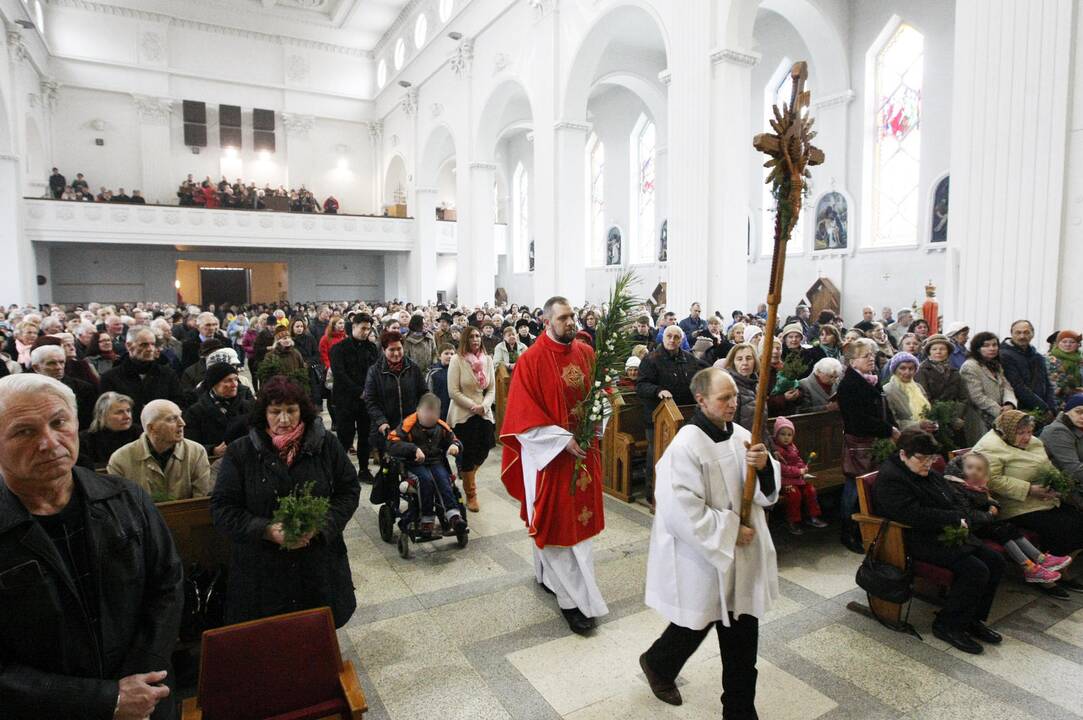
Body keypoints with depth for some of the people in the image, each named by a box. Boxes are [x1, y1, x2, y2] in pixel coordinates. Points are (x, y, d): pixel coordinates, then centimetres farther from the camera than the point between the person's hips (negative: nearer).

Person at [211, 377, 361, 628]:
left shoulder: (326, 445, -2)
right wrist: (267, 531, -18)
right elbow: (222, 508, -3)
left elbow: (349, 491, 2)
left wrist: (320, 526, -14)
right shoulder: (239, 452, -3)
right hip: (261, 571, 0)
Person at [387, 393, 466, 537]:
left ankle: (453, 515, -36)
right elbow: (391, 444, -19)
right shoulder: (408, 425, -10)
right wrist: (414, 449, -32)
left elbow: (454, 439, 19)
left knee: (443, 479, -28)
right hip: (414, 464, -3)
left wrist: (455, 446, -8)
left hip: (435, 462, 3)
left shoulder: (441, 426, 6)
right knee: (427, 479, -32)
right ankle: (427, 519, -23)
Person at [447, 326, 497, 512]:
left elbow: (492, 389, 6)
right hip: (463, 415, -4)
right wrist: (473, 406, -14)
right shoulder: (457, 360, -9)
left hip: (484, 414, 4)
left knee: (483, 450, 9)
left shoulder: (487, 359, 4)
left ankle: (466, 473, 41)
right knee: (467, 454, 3)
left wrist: (483, 406, -12)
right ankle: (471, 494, 20)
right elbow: (453, 391, -12)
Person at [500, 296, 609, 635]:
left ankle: (549, 574, 33)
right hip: (550, 452, -6)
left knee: (580, 516, 13)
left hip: (584, 447, 6)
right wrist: (564, 440, -18)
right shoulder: (531, 360, -13)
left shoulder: (586, 353, 3)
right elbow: (524, 416, -14)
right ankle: (575, 599, 12)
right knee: (556, 522, 2)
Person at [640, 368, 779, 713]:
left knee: (742, 636, 15)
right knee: (695, 626, 17)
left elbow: (767, 492, 2)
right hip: (703, 557, -6)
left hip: (743, 555, 6)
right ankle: (657, 663, 47)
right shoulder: (685, 448, -23)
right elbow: (683, 513, -24)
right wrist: (730, 531, -18)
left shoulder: (741, 436, -2)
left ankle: (740, 707, 35)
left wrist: (764, 465, -19)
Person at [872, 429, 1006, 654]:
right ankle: (947, 625, -4)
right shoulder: (889, 479, -18)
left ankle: (973, 619, 14)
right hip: (919, 542, -10)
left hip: (946, 534, 10)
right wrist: (956, 519, -17)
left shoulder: (930, 474, 15)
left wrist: (964, 518, -7)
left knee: (995, 561, 1)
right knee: (975, 570, -21)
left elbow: (953, 502, 16)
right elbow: (915, 515, -26)